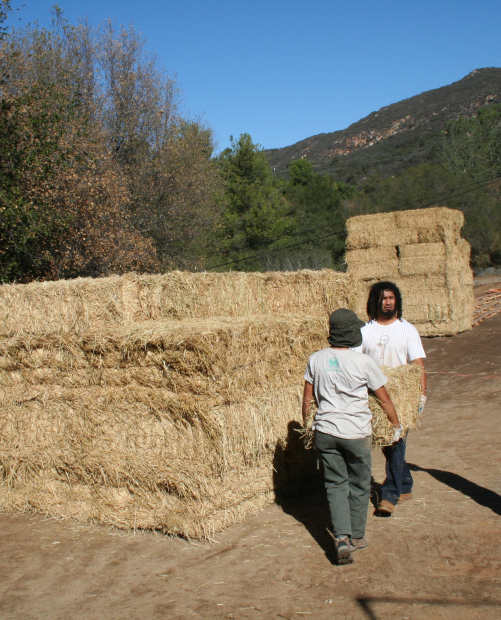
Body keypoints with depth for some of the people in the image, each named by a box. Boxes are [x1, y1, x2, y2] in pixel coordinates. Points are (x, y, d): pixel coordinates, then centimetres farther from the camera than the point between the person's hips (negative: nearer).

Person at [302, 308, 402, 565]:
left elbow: (307, 398, 5)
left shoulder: (316, 359, -3)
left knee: (336, 484, 10)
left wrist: (307, 427, 20)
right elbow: (384, 400, -2)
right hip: (357, 433, -2)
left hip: (325, 432, 2)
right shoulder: (363, 362, -11)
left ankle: (341, 537, -4)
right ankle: (356, 536, 26)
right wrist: (397, 425, 14)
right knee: (359, 485, 15)